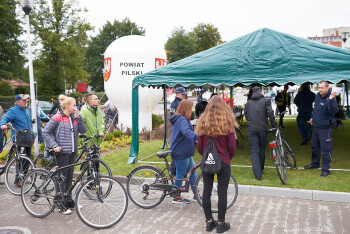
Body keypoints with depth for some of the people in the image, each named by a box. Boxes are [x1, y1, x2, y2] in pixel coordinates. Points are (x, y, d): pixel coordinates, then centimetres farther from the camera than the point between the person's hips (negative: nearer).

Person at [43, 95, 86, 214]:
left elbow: (83, 130, 4)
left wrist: (78, 117, -7)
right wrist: (54, 146, -15)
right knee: (62, 178, -1)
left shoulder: (74, 117, 10)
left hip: (72, 151, 7)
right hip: (62, 152, -7)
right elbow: (45, 132, -9)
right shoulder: (58, 118, -10)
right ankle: (62, 205, 8)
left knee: (69, 177, 13)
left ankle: (69, 202, 24)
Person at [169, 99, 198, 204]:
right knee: (180, 174, 1)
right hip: (180, 153, -11)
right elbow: (187, 132, -39)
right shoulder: (182, 120, -21)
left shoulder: (180, 119, 14)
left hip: (185, 152, 11)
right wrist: (198, 137, -52)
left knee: (192, 171, 15)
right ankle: (177, 197, 15)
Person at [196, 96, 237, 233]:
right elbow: (232, 146, -6)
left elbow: (199, 147, 2)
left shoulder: (203, 122, 1)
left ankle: (209, 222, 21)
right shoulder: (227, 122, -6)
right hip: (223, 162, -2)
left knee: (207, 191, 11)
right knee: (222, 193, 5)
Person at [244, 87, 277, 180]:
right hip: (262, 129, -1)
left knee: (254, 151, 0)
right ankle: (260, 169, 30)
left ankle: (258, 174, -9)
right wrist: (274, 124, -2)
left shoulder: (248, 103, 12)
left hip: (251, 129, 2)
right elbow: (270, 113, -11)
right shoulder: (265, 101, 1)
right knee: (262, 149, 16)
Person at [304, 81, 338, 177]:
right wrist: (313, 117, 25)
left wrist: (331, 100, -52)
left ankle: (326, 169, 10)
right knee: (314, 146, 21)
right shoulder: (318, 96, 3)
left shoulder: (331, 98, -21)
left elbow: (334, 110, -38)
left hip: (325, 128, -8)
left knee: (326, 149, -1)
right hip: (316, 126, 8)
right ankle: (315, 163, 40)